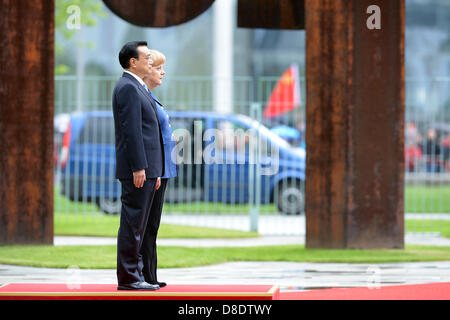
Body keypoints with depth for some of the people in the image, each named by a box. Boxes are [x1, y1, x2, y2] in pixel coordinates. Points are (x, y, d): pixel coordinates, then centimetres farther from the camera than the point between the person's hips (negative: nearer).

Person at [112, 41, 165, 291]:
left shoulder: (138, 88, 21)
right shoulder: (127, 87, -11)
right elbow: (131, 130, -18)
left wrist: (155, 171, 21)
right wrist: (139, 168, -22)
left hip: (145, 169, 10)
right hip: (136, 169, -10)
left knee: (141, 224, 11)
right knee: (133, 223, -7)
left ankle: (136, 274, 15)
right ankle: (128, 277, -5)